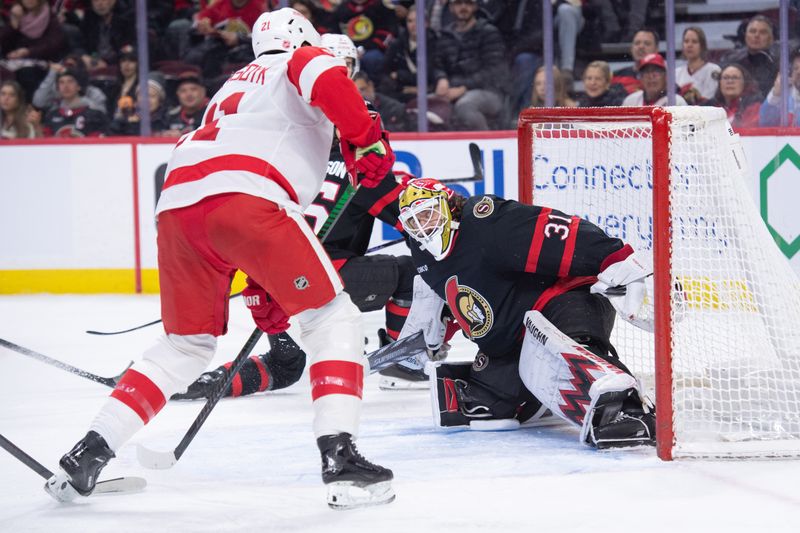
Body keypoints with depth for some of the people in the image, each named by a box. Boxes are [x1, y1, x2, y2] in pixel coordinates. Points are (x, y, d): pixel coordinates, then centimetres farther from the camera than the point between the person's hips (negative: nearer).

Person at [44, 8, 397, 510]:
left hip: (177, 205, 7)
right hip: (245, 199, -7)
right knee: (333, 317, 4)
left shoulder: (233, 87, 40)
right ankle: (340, 458, -11)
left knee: (186, 345, 23)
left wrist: (260, 289, 39)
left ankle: (88, 453, 17)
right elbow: (324, 76, -9)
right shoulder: (302, 61, 19)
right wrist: (367, 140, 1)